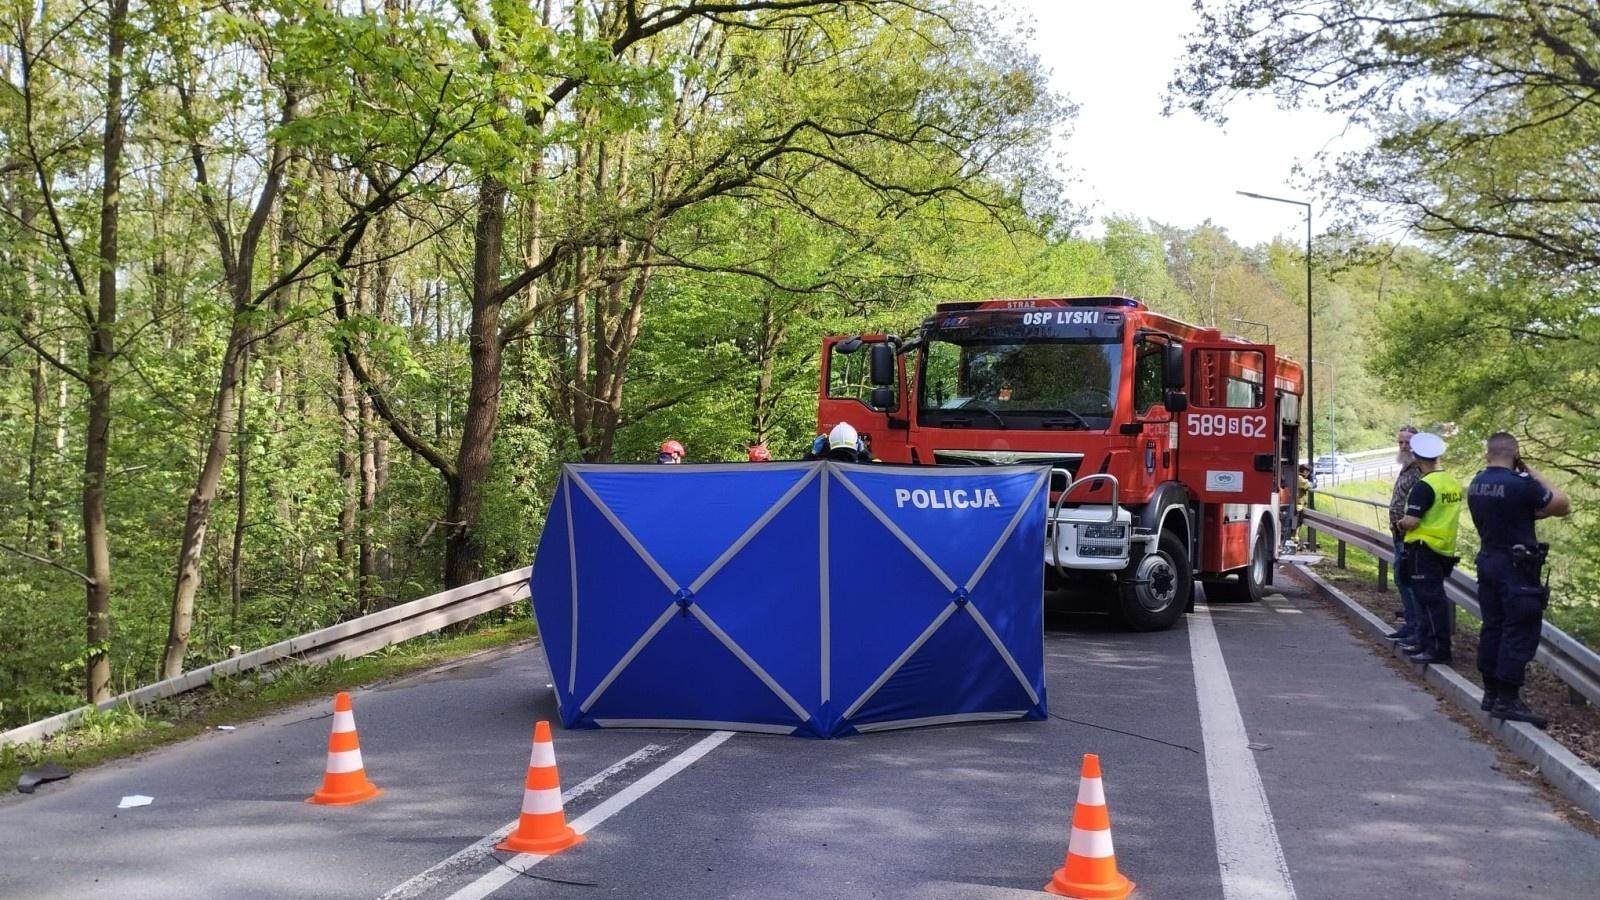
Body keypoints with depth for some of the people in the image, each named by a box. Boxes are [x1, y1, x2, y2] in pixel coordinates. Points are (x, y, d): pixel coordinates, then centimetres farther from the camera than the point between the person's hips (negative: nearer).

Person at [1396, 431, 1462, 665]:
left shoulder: (1424, 486, -19)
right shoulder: (1453, 482, 8)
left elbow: (1410, 522, -23)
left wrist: (1401, 524, -2)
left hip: (1424, 549, -9)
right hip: (1445, 548, 9)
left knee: (1430, 599, -4)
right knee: (1433, 598, 16)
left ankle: (1438, 650, -2)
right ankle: (1425, 644, 24)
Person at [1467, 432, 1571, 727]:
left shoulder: (1476, 485, 6)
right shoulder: (1520, 484, -18)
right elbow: (1563, 506, -9)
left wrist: (1534, 510, 4)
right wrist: (1535, 474, -3)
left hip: (1488, 561, 8)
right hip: (1517, 567, -8)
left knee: (1493, 627, 14)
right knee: (1520, 632, -4)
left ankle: (1491, 692, 20)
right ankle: (1507, 700, -4)